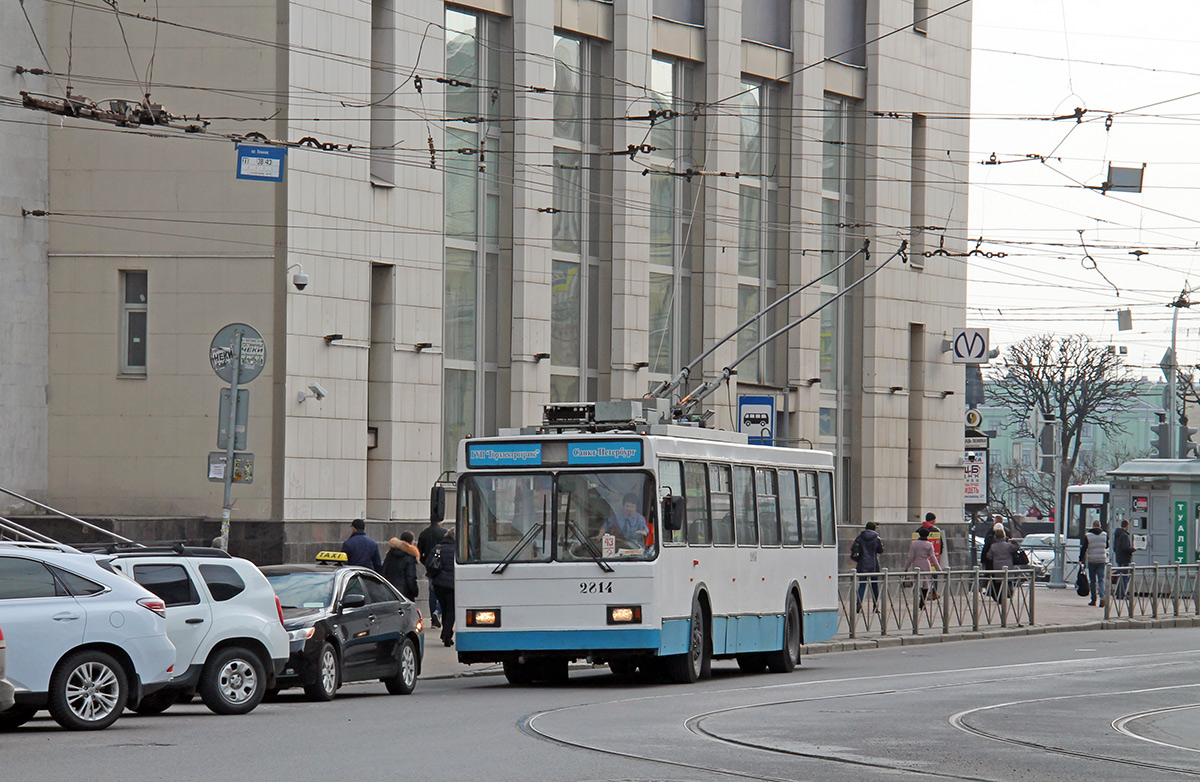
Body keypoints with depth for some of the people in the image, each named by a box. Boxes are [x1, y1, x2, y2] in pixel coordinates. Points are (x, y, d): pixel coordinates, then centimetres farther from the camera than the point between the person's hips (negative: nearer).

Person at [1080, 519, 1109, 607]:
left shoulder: (1087, 536, -5)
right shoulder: (1104, 535, 3)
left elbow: (1083, 548, -4)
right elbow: (1107, 546, 16)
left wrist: (1081, 559, 3)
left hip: (1091, 560, -2)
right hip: (1102, 560, 2)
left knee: (1092, 580, 8)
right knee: (1101, 579, 1)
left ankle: (1093, 600, 11)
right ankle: (1102, 596, -21)